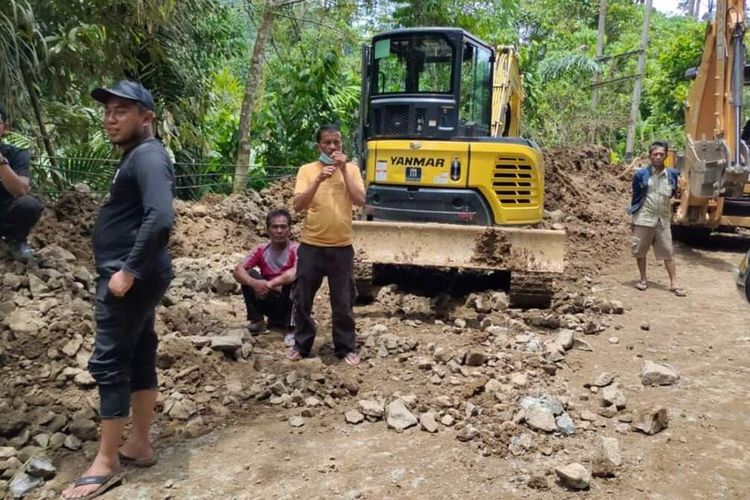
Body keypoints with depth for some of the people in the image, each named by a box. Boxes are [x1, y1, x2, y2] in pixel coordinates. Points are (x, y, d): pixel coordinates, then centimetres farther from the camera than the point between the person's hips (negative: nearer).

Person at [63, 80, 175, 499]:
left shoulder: (148, 155, -15)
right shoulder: (136, 156, 17)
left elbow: (160, 218, -29)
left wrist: (128, 271, -24)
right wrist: (130, 271, 14)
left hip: (131, 277, -10)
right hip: (135, 275, 10)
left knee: (109, 363, -4)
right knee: (139, 358, 13)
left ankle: (106, 464, 6)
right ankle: (139, 445, 24)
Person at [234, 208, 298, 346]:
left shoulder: (295, 250, -14)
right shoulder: (261, 250, -5)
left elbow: (296, 272, -35)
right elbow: (238, 271, -17)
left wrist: (270, 284, -45)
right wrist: (254, 283, -38)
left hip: (289, 302, -2)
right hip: (270, 302, 2)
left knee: (294, 280, -31)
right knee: (249, 274, -18)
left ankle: (291, 328, -20)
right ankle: (257, 322, -7)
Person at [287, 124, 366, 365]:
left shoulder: (351, 169, 2)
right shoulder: (307, 170, -1)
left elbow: (360, 200, -11)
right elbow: (298, 205, -12)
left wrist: (344, 170, -14)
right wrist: (319, 179, -22)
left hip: (342, 247, 0)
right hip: (311, 246, 0)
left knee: (343, 303, 8)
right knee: (303, 300, 9)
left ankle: (346, 347, 22)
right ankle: (302, 344, 26)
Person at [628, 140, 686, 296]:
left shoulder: (672, 174, 2)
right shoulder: (641, 174, -4)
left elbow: (673, 194, 18)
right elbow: (635, 196, 3)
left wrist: (678, 190, -2)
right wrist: (634, 216, 5)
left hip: (663, 220, 2)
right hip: (643, 219, -1)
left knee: (668, 252, 3)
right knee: (640, 250, 7)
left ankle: (674, 283, 9)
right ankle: (643, 279, 24)